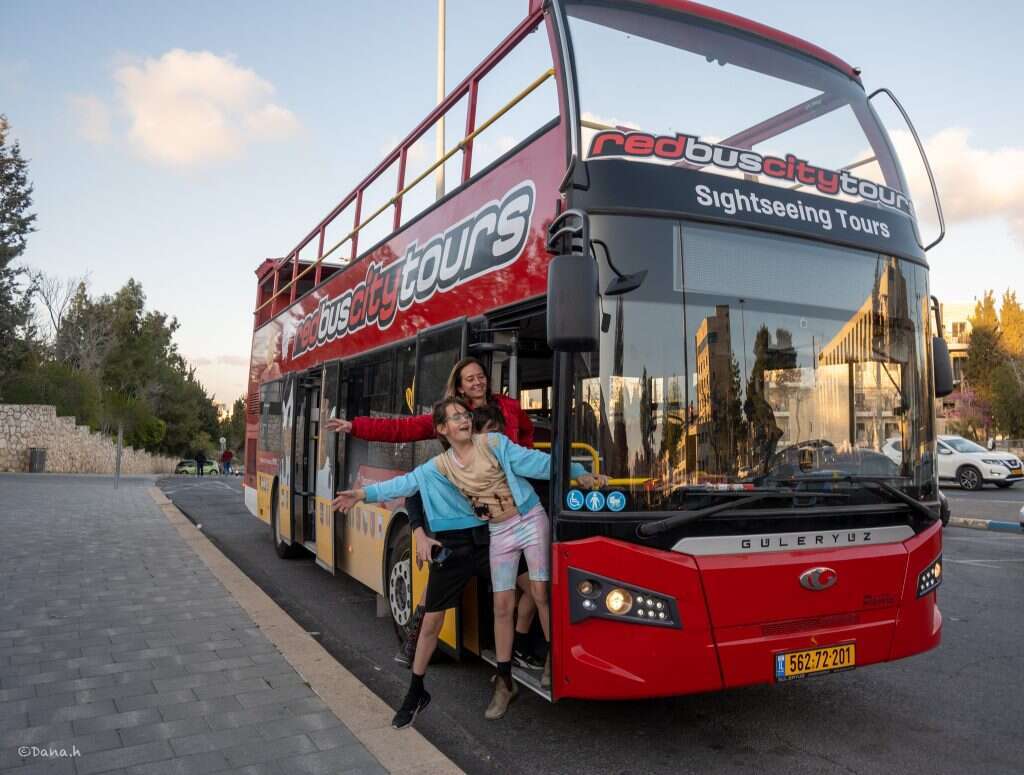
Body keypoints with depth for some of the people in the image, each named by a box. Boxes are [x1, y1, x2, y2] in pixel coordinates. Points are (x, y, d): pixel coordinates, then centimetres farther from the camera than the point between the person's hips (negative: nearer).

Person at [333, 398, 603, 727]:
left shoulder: (494, 443, -6)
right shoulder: (439, 466, 0)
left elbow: (535, 462, -6)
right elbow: (406, 483, -5)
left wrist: (579, 474, -6)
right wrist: (364, 494, -14)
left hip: (531, 520, -2)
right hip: (499, 534, 2)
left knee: (541, 593, -1)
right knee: (502, 605, 4)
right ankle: (504, 682, 16)